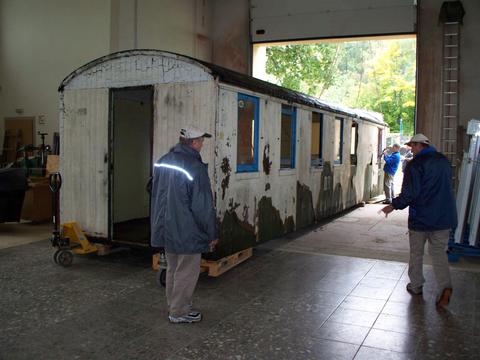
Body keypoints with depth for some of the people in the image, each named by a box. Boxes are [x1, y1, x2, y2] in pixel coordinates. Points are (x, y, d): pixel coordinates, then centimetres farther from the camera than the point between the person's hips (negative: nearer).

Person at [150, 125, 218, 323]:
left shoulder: (162, 162, 6)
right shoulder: (195, 167, -19)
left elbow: (155, 194, 16)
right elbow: (204, 205, -18)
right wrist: (212, 233, -9)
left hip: (166, 228, 8)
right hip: (188, 231, -8)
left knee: (172, 269, 20)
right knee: (187, 272, 5)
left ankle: (174, 305, 32)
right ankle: (179, 312, 14)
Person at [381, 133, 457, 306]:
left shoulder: (415, 164, -14)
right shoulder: (444, 161, 8)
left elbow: (409, 193, -18)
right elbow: (446, 187, 17)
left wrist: (393, 206, -6)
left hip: (421, 216, -5)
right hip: (444, 216, 5)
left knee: (416, 253, 12)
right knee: (439, 253, 9)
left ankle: (416, 286, 22)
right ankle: (445, 287, -8)